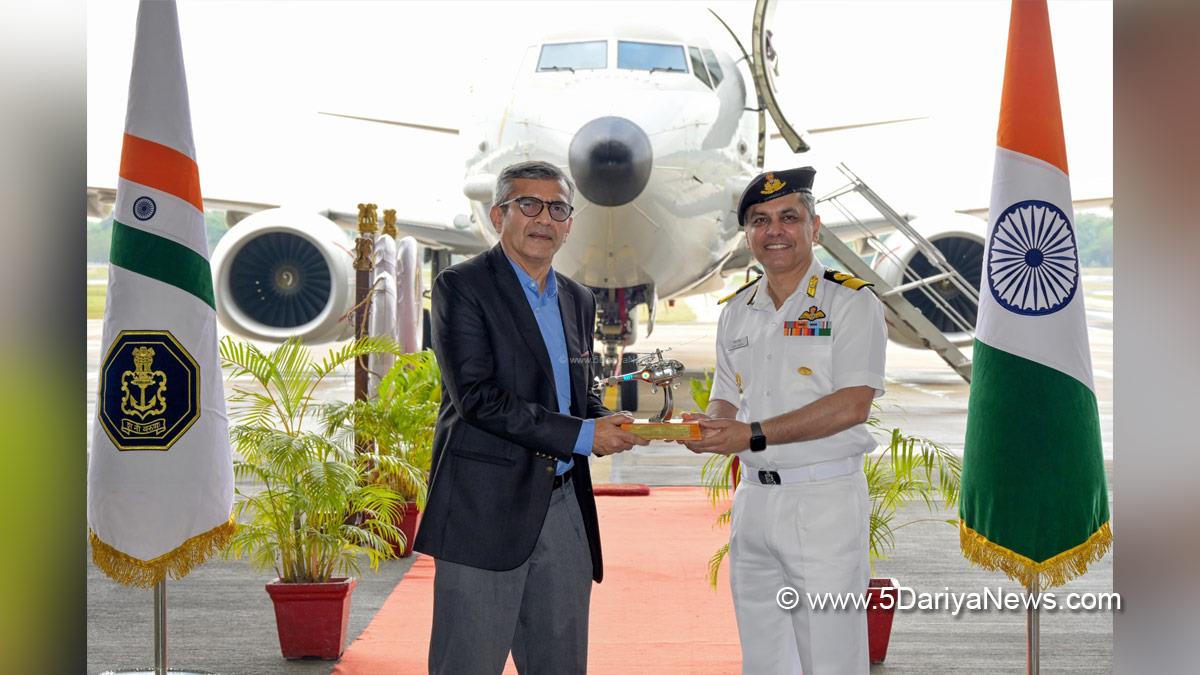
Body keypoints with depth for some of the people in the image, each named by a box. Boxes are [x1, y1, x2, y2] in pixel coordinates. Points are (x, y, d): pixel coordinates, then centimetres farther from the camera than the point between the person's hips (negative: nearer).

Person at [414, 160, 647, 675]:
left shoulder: (578, 300, 16)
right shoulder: (461, 287, -6)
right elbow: (477, 396, -16)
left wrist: (608, 423, 0)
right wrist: (582, 435, -16)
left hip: (564, 508, 7)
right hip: (485, 508, -7)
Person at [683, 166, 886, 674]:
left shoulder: (851, 302, -6)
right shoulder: (736, 312, 14)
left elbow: (851, 405, -16)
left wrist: (752, 435, -20)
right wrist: (710, 427, -8)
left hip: (825, 499, -6)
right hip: (753, 499, 6)